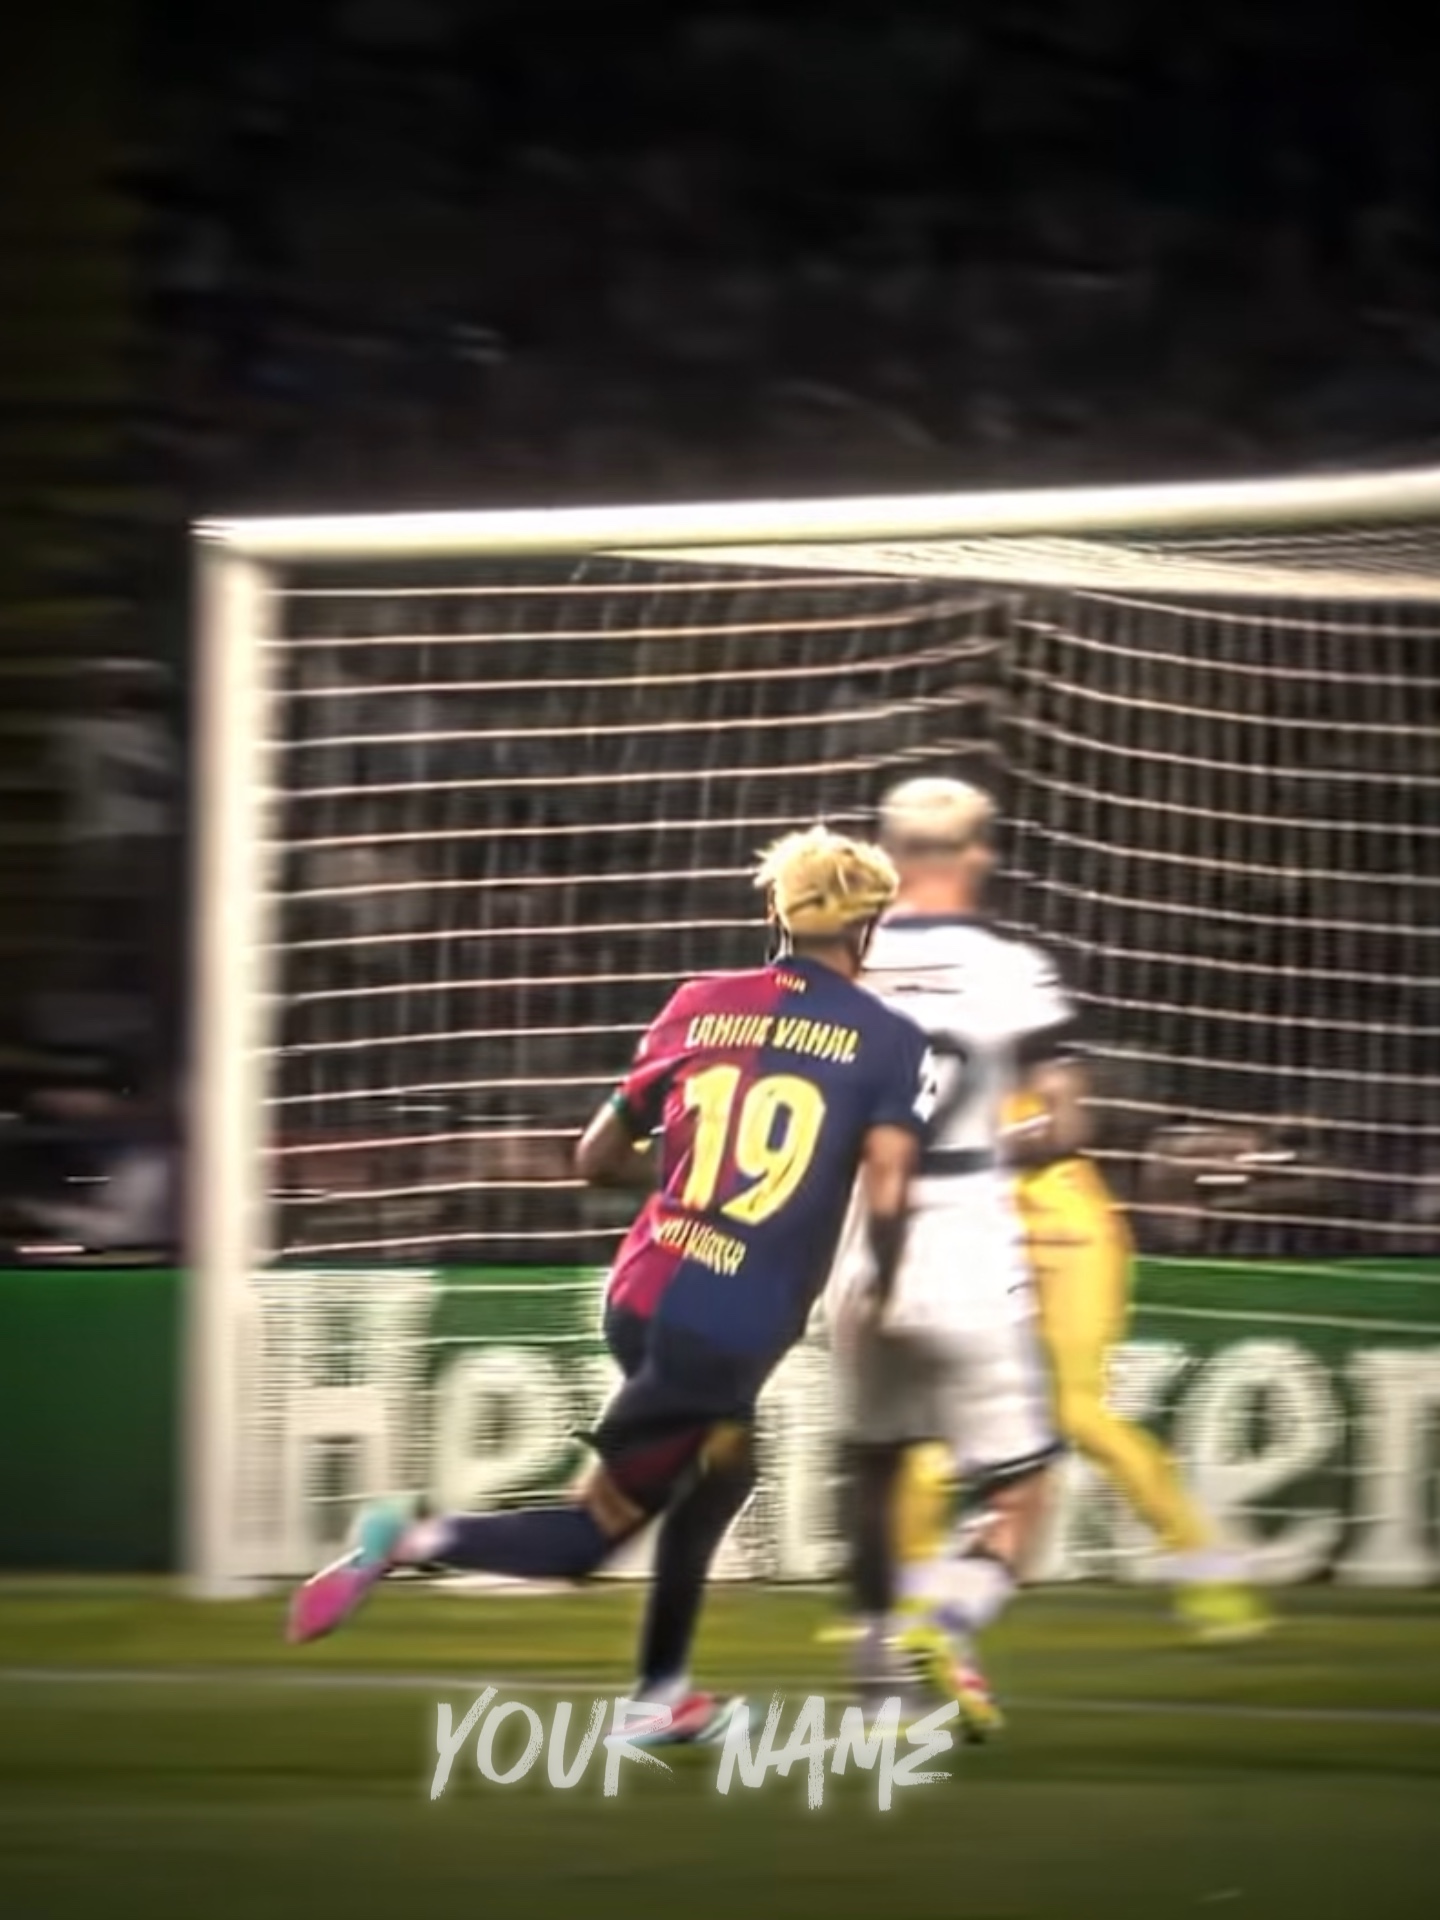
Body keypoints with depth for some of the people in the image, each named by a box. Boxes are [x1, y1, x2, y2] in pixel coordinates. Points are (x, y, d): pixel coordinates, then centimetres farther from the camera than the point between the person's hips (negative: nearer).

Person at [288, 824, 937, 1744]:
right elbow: (886, 1194, -16)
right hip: (734, 1331, -6)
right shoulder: (889, 1041, -3)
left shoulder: (704, 1006, 10)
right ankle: (412, 1542, -14)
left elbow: (597, 1159, 14)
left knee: (722, 1473, 30)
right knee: (589, 1535, 5)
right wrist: (878, 1289, 4)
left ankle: (662, 1693, 33)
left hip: (646, 1295, 6)